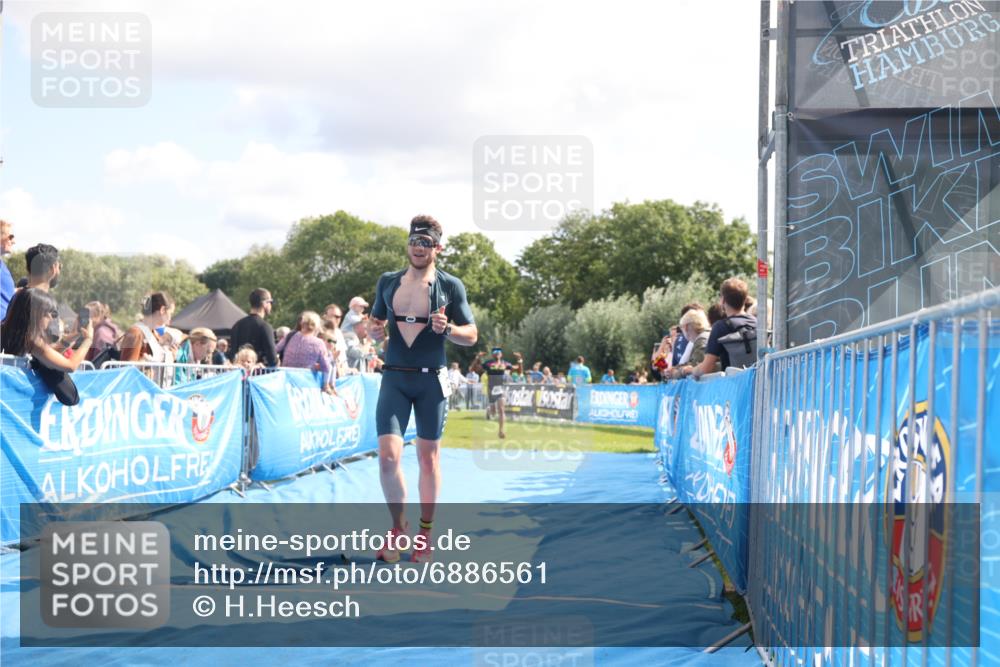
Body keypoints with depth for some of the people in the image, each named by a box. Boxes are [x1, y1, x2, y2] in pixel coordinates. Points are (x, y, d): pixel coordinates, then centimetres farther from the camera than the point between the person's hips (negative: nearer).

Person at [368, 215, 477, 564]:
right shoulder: (388, 282, 8)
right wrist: (374, 331, -3)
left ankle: (425, 532, 17)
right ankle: (398, 526, 8)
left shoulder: (450, 285, -1)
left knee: (428, 457, 5)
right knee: (388, 454, -10)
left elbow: (472, 335, 2)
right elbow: (376, 322, 20)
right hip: (394, 378, 2)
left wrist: (447, 329, -18)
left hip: (431, 379, -2)